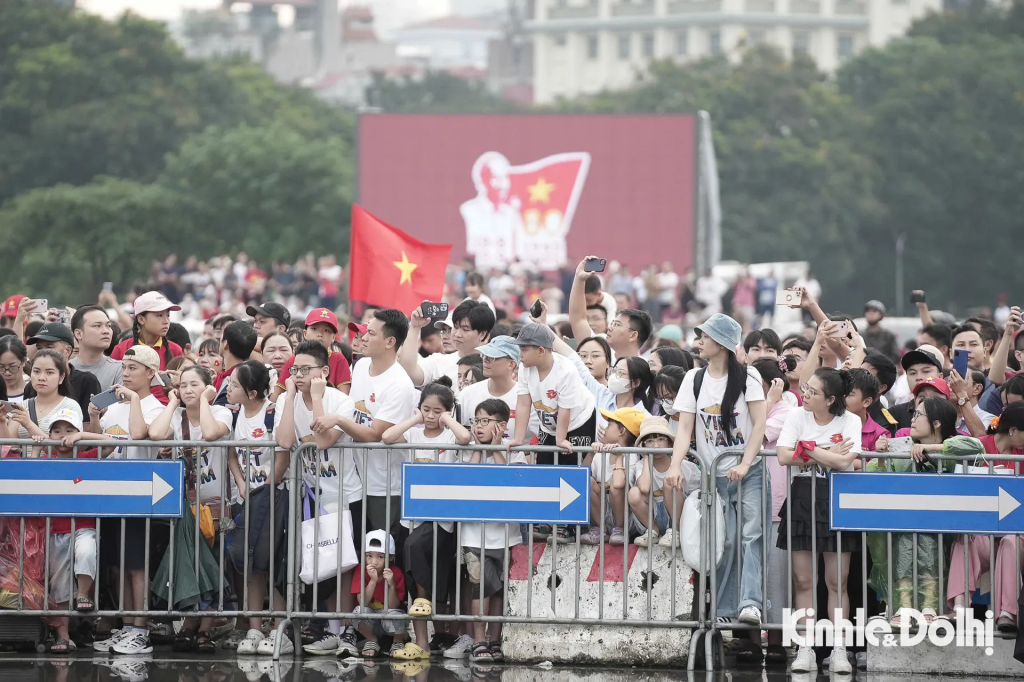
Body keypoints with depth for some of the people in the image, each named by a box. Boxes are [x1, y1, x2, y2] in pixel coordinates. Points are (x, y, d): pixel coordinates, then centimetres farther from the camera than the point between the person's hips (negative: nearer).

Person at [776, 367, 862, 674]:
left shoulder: (850, 421, -3)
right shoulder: (797, 417, 1)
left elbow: (845, 460, -17)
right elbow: (784, 457, -11)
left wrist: (808, 450, -12)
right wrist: (828, 454, -12)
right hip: (802, 497, 2)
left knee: (837, 581, 1)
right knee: (803, 580, 2)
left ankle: (839, 649, 6)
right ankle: (805, 650, 5)